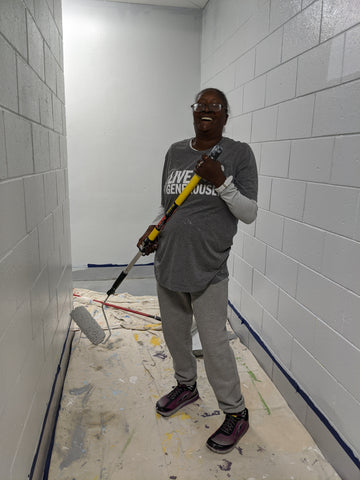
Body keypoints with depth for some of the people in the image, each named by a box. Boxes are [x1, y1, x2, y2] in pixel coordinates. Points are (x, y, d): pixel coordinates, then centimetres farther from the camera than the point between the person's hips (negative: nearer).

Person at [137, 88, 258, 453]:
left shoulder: (239, 154, -4)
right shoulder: (175, 152, 9)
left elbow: (250, 213, -7)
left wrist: (221, 181, -20)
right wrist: (155, 229, -1)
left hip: (208, 269, -5)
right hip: (168, 263, 6)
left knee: (214, 343, 1)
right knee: (174, 333, 20)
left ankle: (235, 413, 25)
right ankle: (186, 385, 46)